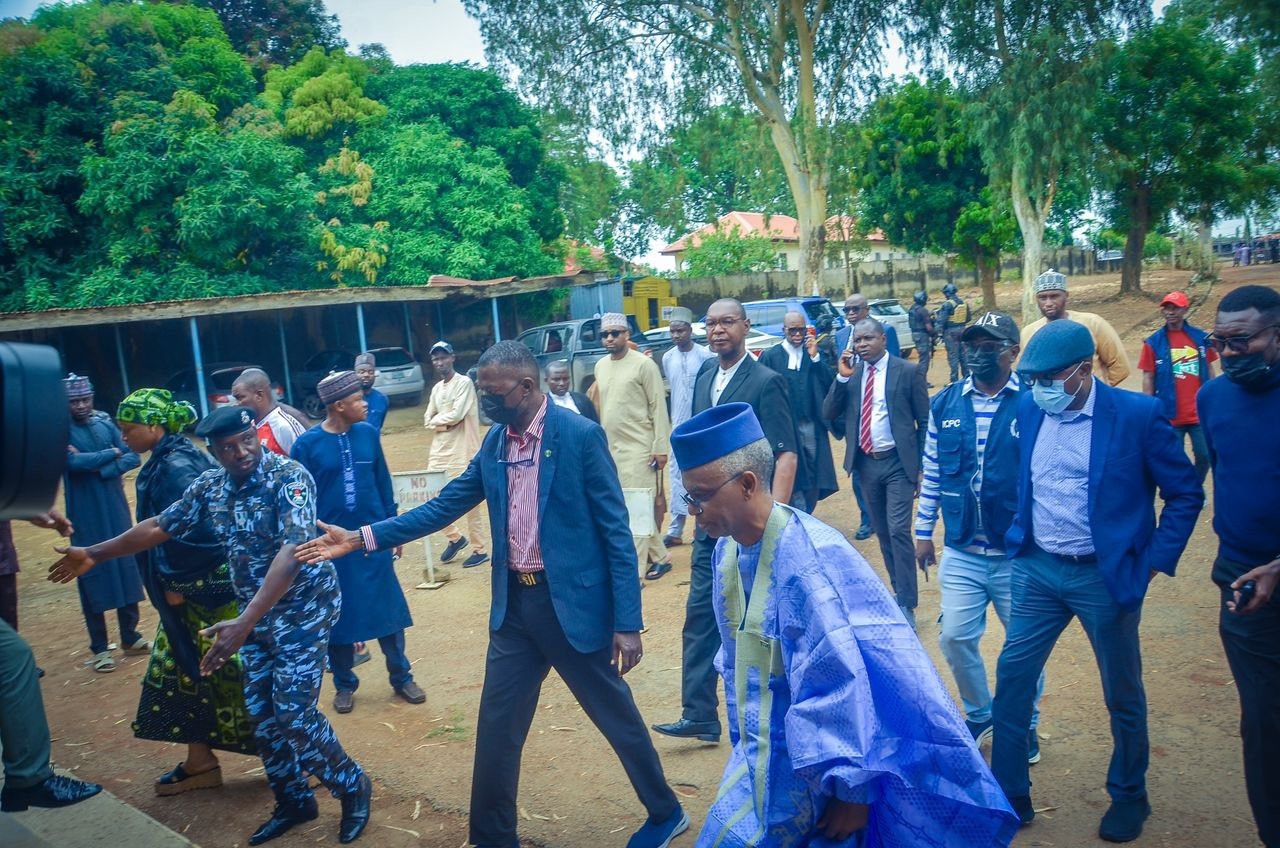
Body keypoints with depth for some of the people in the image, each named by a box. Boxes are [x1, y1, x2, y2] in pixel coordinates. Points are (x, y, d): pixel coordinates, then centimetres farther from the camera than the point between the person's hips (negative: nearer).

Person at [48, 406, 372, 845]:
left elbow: (292, 552, -34)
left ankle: (352, 786, 15)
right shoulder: (210, 485, -1)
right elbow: (160, 526, 14)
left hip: (304, 608, -7)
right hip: (258, 614, 7)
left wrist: (243, 623, -41)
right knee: (261, 714, 10)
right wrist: (94, 554, 19)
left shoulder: (290, 477, -23)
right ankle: (294, 801, 30)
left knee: (293, 712, -8)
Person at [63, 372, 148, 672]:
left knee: (127, 569, 9)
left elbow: (133, 456, -3)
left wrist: (99, 469, -18)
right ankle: (99, 648, 12)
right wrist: (112, 452, -12)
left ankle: (130, 637, 22)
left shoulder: (105, 422, 4)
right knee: (92, 576, 2)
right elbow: (73, 461, -24)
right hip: (85, 517, -4)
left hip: (117, 510, 4)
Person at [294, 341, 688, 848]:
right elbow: (445, 506, 9)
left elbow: (617, 533, -14)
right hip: (514, 605, 6)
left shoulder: (580, 435, -14)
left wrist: (627, 622, -15)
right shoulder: (495, 442, 5)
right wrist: (362, 537, 1)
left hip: (573, 602, -5)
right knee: (496, 729, 12)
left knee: (617, 716, 12)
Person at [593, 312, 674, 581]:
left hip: (639, 448, -7)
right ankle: (659, 556, 29)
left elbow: (658, 407, -11)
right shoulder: (600, 366, 10)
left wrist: (660, 447, -14)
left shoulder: (644, 364, -10)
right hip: (610, 448, 7)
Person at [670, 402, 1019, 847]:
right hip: (767, 750, 7)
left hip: (817, 754, -7)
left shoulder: (806, 559, -27)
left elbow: (839, 682, -24)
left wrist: (850, 787, -18)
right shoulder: (727, 551, -2)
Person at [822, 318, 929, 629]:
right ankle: (899, 590, 29)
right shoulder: (850, 372, 5)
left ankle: (906, 605, -4)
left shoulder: (908, 371, -5)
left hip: (898, 463, -4)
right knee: (882, 532, 14)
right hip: (866, 463, 5)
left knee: (898, 531, -11)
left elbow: (924, 422, -3)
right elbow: (828, 413, -1)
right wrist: (842, 377, -13)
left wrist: (923, 467, -6)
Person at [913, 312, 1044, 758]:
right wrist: (923, 532, 10)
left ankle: (1025, 725, 36)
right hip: (960, 554, 3)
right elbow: (931, 472, 8)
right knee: (955, 638, 6)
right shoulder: (944, 404, 2)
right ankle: (979, 715, 32)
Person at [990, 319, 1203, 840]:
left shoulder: (1137, 415, -13)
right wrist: (1015, 538, 10)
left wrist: (1154, 561, -7)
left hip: (1106, 576, -4)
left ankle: (1129, 797, 36)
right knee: (1012, 678, 5)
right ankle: (1008, 798, 20)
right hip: (1037, 569, 4)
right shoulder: (1028, 409, 0)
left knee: (1122, 694, 13)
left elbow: (1185, 494, -5)